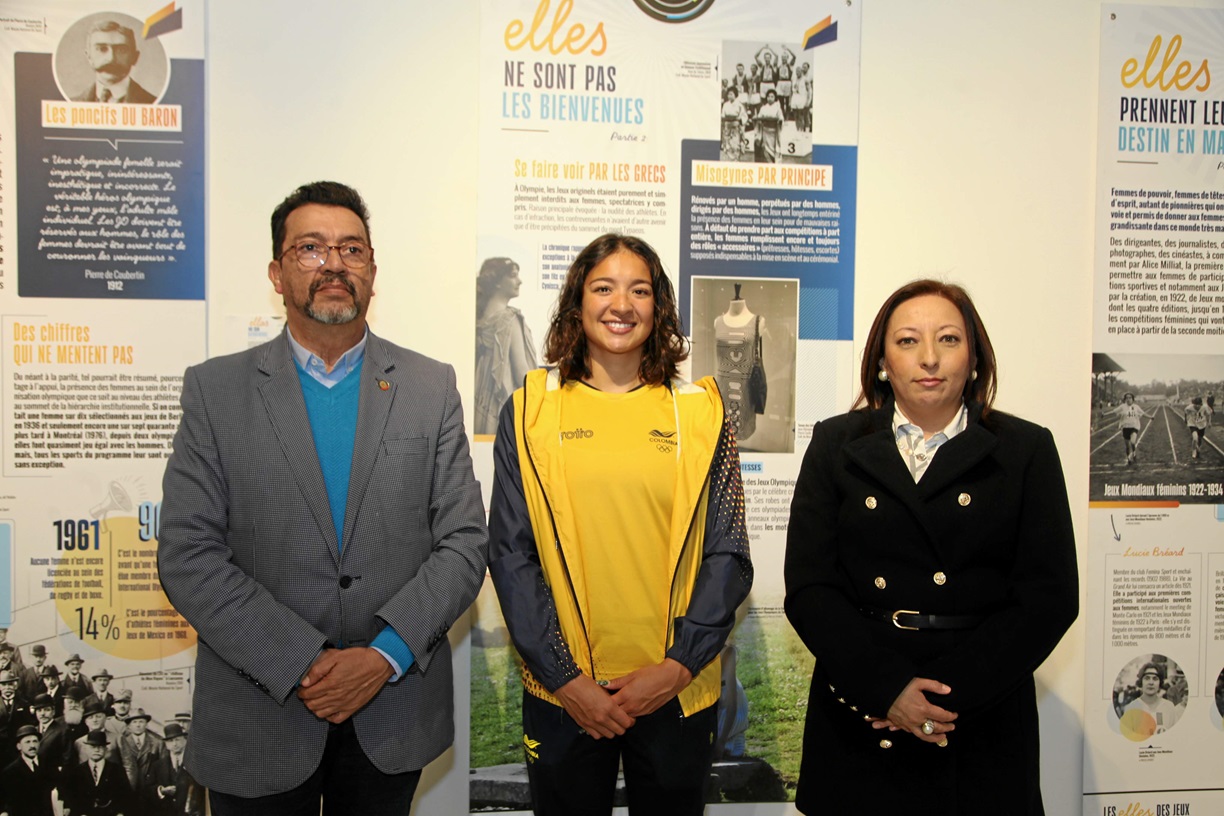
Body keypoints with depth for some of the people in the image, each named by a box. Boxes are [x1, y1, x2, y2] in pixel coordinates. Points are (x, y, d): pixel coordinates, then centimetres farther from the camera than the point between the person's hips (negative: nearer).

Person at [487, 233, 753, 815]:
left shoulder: (700, 412, 1)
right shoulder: (530, 411, 0)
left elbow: (727, 555, 0)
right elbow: (511, 555, -3)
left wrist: (679, 664, -10)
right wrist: (565, 678, -9)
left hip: (679, 693, 1)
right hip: (560, 695, 0)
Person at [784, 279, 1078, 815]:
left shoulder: (1026, 450, 3)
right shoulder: (836, 444, 3)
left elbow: (1049, 596, -4)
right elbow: (809, 587, -3)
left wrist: (950, 693, -14)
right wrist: (888, 687, -15)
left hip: (983, 730, 0)